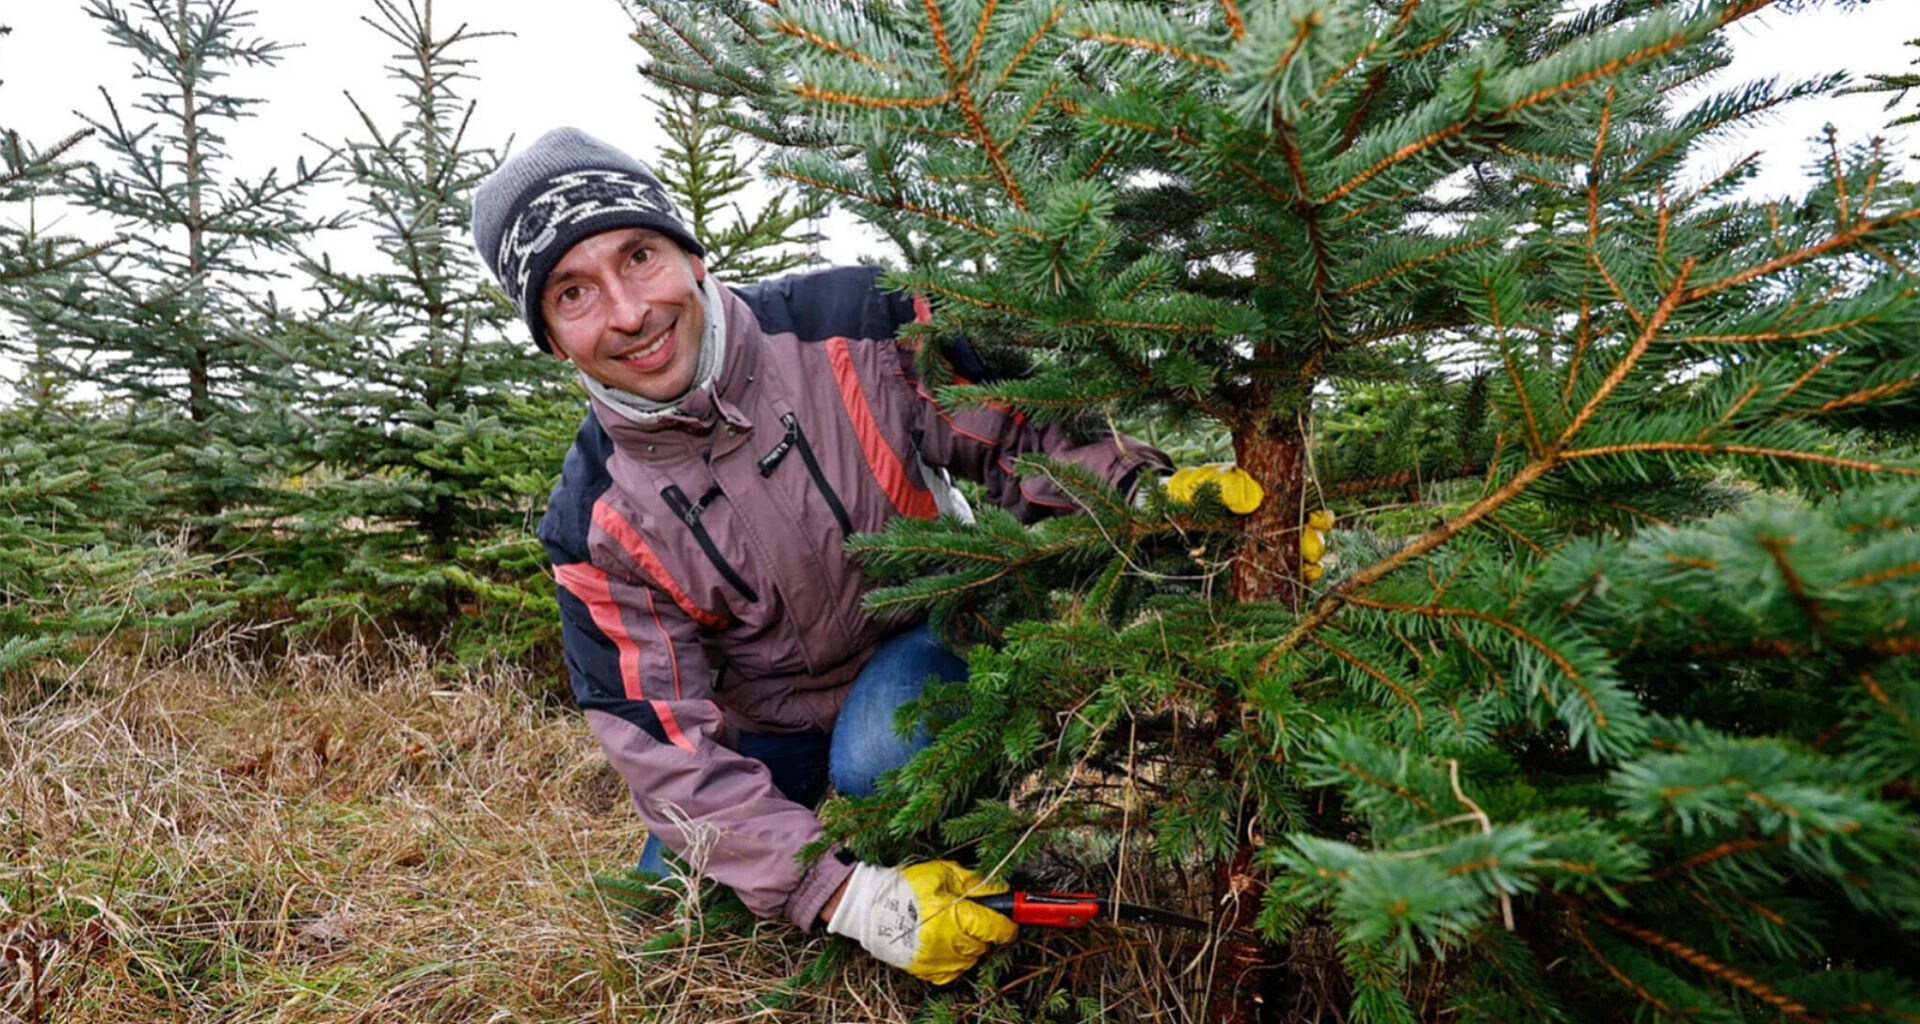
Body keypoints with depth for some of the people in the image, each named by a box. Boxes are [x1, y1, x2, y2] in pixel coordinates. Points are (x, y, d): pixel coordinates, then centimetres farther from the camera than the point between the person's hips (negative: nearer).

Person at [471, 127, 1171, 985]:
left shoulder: (856, 323, -24)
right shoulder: (594, 524, -20)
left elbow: (1027, 430, -16)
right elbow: (660, 737, -19)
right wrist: (838, 892, -28)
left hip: (922, 629, -2)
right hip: (764, 717, 3)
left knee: (878, 759, -34)